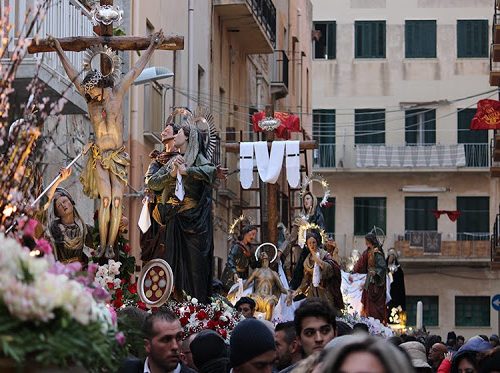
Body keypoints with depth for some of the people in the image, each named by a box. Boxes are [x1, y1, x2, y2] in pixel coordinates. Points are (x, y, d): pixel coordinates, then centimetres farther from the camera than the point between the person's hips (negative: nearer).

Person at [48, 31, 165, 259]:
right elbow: (73, 75, 14)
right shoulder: (91, 100, 7)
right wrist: (59, 50, 21)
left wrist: (152, 48, 14)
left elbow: (136, 70, 9)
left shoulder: (118, 94, 4)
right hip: (99, 157, 0)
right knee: (106, 199, -12)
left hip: (118, 156, 0)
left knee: (117, 201, -8)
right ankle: (102, 245, -10)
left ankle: (111, 245, -7)